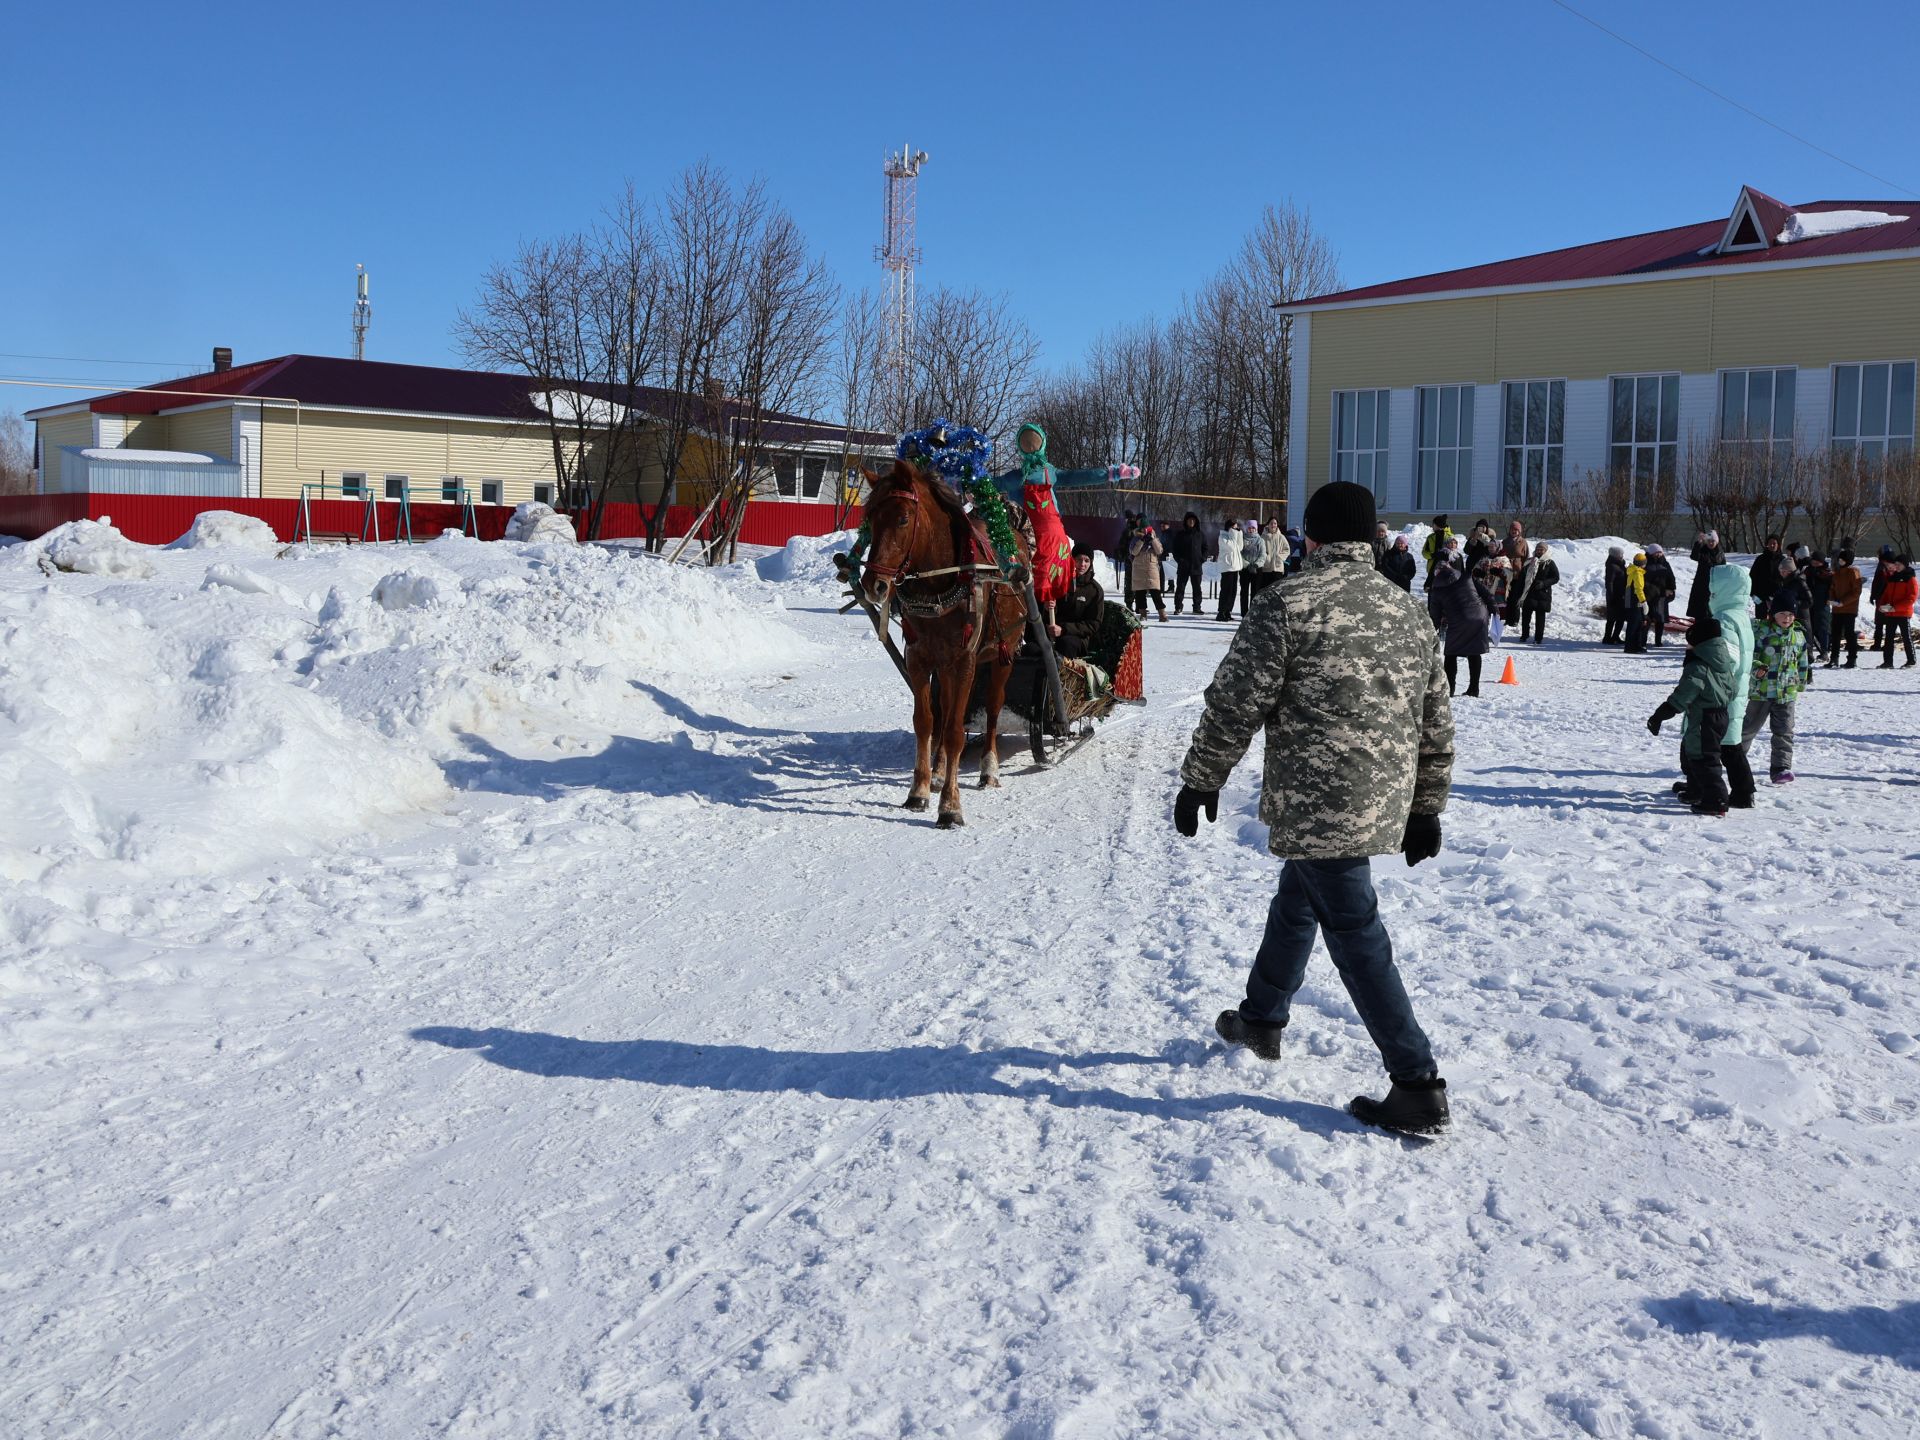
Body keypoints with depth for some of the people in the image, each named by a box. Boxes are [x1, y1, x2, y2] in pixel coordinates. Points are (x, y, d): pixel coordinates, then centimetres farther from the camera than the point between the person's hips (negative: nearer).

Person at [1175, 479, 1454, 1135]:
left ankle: (1418, 1087, 1)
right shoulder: (1409, 611, 10)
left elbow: (1234, 705, -11)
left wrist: (1201, 780, 0)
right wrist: (1426, 809, 22)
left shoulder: (1291, 604, -12)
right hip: (1385, 805, 8)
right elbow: (1437, 724, 14)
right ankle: (1262, 1018, 45)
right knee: (1296, 902, 26)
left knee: (1357, 937, -1)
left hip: (1317, 809, -8)